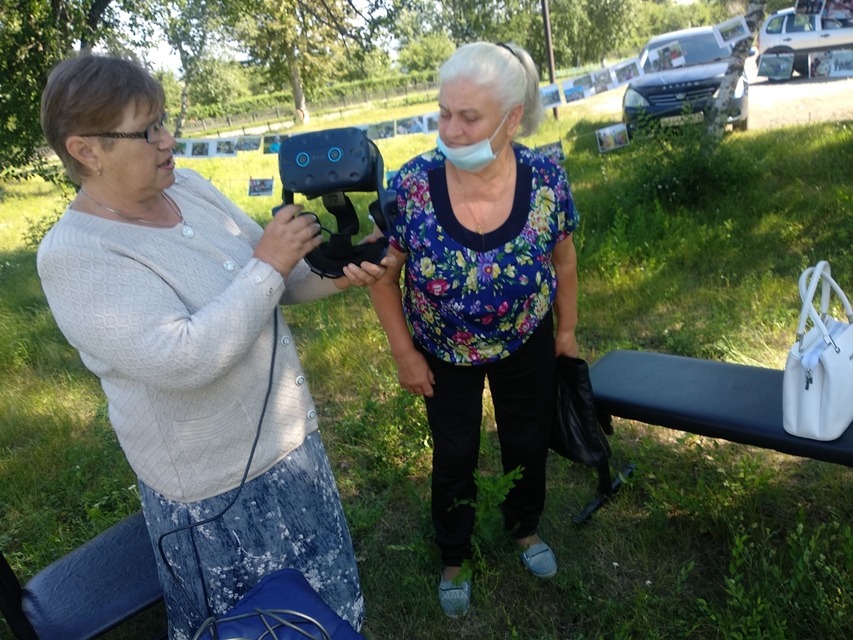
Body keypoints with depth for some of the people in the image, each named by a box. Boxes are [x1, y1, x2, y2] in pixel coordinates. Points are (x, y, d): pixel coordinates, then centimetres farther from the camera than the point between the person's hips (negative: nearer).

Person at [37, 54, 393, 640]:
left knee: (322, 590, 29)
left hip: (288, 437, 7)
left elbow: (279, 278, 6)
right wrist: (267, 265, -27)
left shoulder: (190, 186, -2)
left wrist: (334, 274, -13)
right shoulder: (73, 256, -23)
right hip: (216, 485, -7)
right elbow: (182, 359, -33)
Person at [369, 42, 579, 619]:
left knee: (527, 444, 22)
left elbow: (564, 261, -3)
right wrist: (405, 353, -9)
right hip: (445, 356, -1)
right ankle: (454, 557, 47)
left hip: (526, 348, 2)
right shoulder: (411, 186, -25)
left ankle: (525, 527, 56)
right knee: (454, 458, 18)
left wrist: (567, 331, 5)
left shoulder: (546, 179, -20)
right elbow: (383, 276, -13)